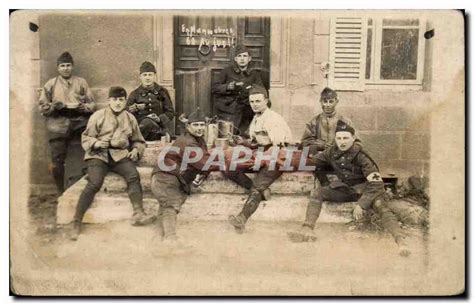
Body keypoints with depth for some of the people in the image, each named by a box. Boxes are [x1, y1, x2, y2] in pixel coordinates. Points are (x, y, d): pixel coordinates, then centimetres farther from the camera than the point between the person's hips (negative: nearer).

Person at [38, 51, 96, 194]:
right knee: (57, 163, 2)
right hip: (57, 127, 1)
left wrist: (81, 106, -11)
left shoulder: (81, 82, 13)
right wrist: (54, 106, -10)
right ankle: (62, 193, 16)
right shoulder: (50, 84, 13)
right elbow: (42, 107, 10)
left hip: (79, 125, -1)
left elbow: (92, 104, 9)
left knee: (80, 163, -11)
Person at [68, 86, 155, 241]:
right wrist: (95, 143, -17)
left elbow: (138, 140, 23)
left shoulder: (130, 118, 15)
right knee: (94, 183, -26)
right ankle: (76, 223, -20)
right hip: (99, 154, -2)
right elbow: (86, 138, 6)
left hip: (121, 154, 2)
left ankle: (138, 213, -34)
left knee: (134, 176, -28)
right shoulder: (98, 116, 6)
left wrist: (136, 150, 0)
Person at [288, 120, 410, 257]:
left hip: (364, 189, -5)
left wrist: (361, 205, -31)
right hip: (344, 189, 5)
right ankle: (307, 231, -26)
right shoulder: (332, 152, -8)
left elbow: (376, 183, -27)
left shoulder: (360, 156, -23)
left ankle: (401, 241, -45)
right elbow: (315, 160, 12)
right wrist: (317, 178, 6)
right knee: (317, 192, -13)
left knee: (379, 205, -34)